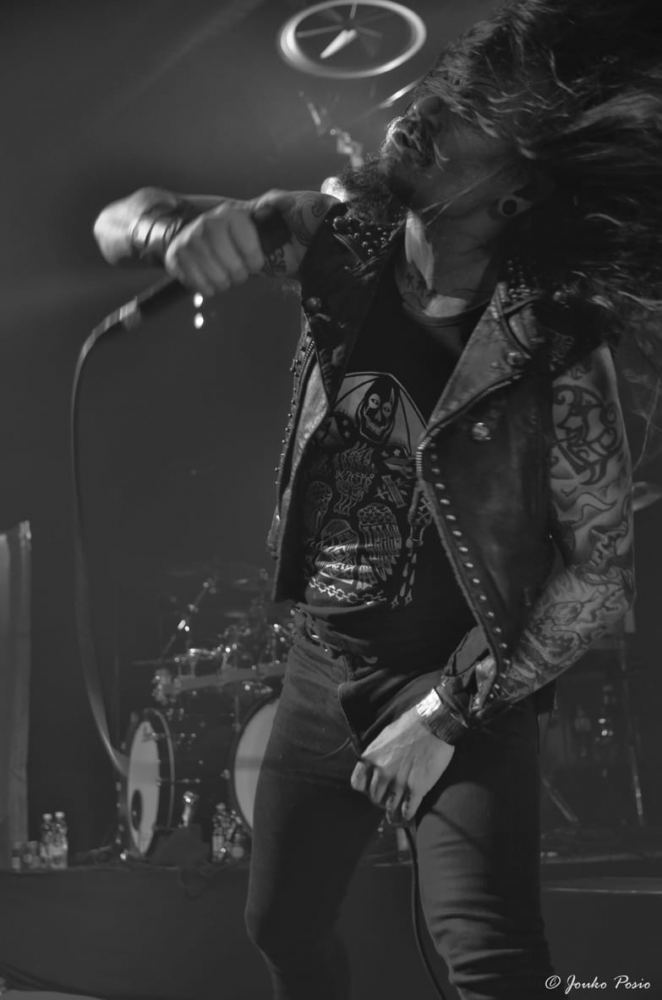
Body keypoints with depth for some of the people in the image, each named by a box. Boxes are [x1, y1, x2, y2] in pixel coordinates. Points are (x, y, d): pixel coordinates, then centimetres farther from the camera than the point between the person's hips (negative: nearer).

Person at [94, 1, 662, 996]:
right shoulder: (341, 240, -7)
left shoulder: (554, 348, -19)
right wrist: (178, 225, -30)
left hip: (469, 687, -5)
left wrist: (448, 712, -16)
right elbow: (119, 221, -6)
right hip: (323, 666, 5)